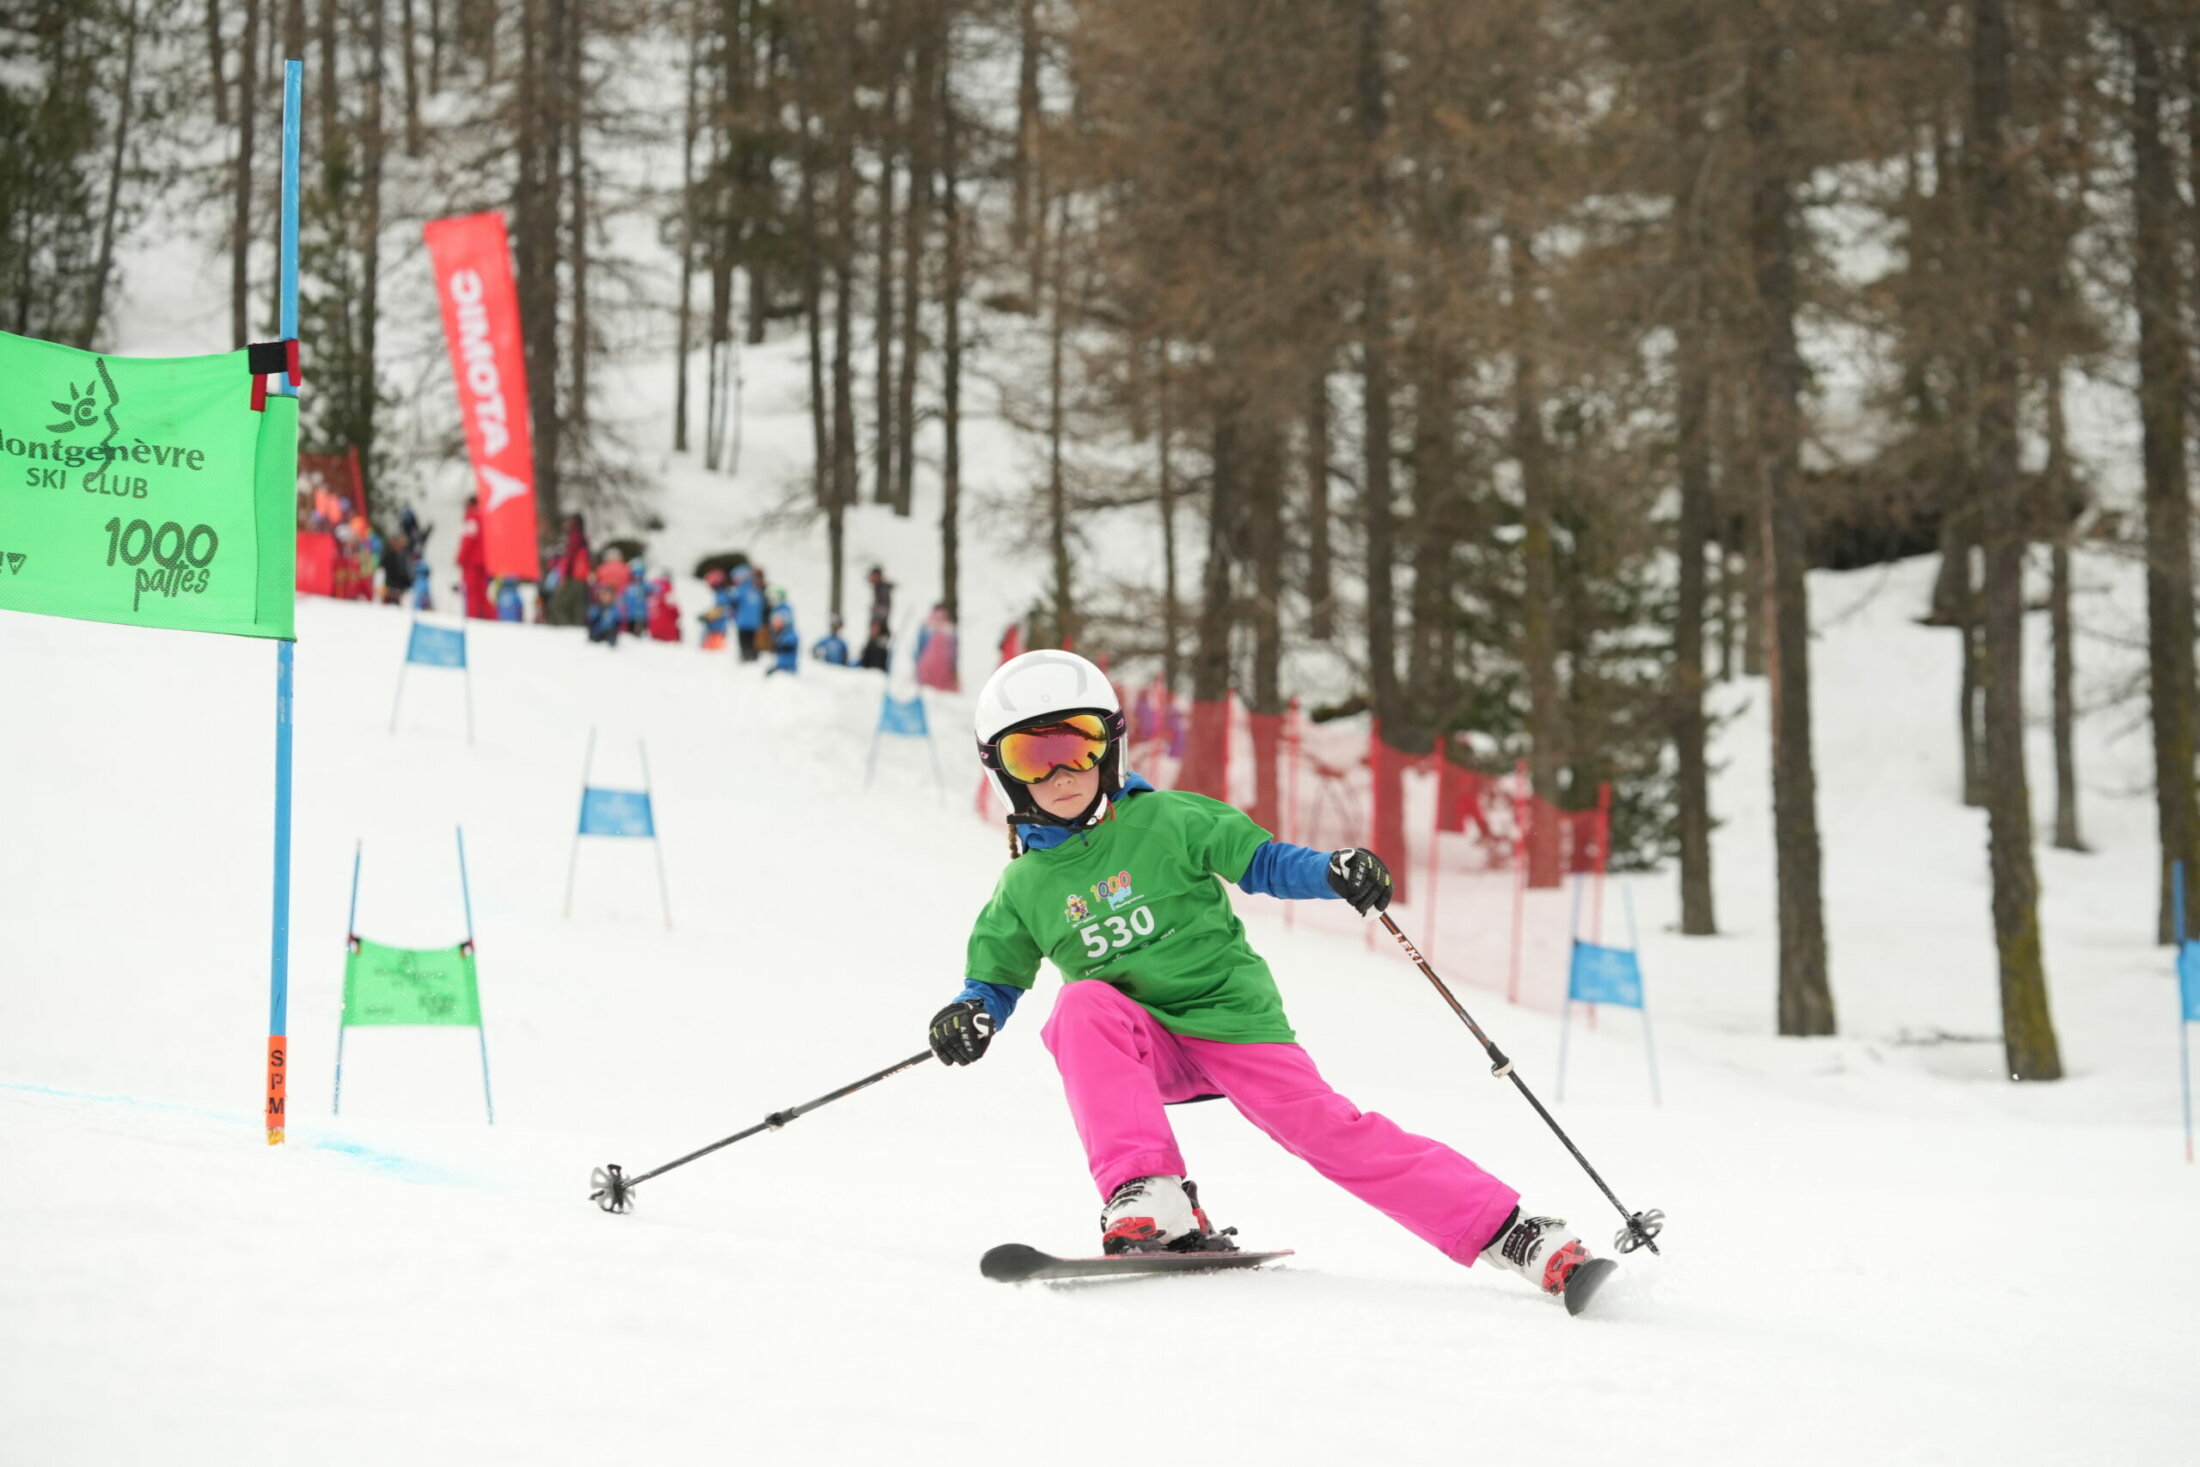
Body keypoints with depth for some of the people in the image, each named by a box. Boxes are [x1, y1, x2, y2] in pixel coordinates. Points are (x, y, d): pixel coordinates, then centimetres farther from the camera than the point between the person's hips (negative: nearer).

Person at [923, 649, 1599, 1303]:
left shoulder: (1164, 821, -1)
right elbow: (997, 975, 16)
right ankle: (1150, 1200, -36)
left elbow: (1257, 859, 1)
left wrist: (1332, 871, -18)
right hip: (1139, 1044, 1)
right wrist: (971, 1013, -7)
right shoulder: (1025, 888, 5)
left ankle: (1506, 1231, -12)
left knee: (1323, 1125, -15)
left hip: (1230, 1015, -1)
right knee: (1084, 1003, -30)